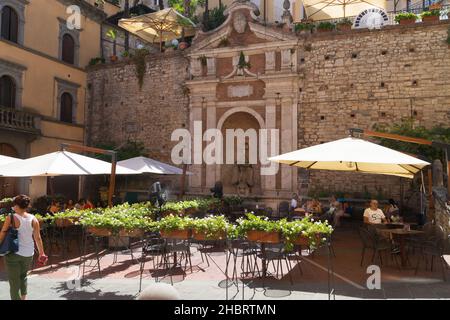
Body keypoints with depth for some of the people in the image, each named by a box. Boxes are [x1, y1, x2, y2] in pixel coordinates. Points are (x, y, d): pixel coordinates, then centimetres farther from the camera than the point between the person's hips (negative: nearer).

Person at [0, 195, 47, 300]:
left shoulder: (11, 218, -10)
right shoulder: (33, 219, -2)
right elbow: (38, 238, 2)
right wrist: (42, 253, 9)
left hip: (13, 253, -3)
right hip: (28, 254, 4)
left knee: (14, 282, 7)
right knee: (23, 276, 27)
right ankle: (23, 298, 28)